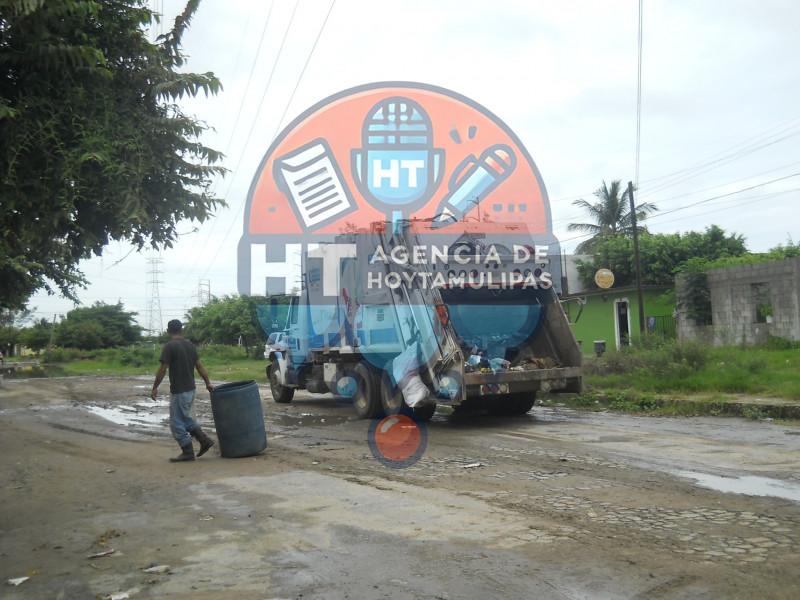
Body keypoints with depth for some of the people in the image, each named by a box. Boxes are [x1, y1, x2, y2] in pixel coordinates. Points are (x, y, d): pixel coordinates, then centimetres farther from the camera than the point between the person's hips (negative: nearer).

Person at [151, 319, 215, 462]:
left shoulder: (169, 346, -13)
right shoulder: (190, 345, 8)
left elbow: (162, 370, -14)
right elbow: (199, 366, 10)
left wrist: (155, 387, -4)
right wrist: (208, 383, 14)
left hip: (178, 391, -8)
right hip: (190, 389, 8)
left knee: (177, 423, 4)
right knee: (185, 418, 23)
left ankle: (188, 452, 8)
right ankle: (204, 440, 15)